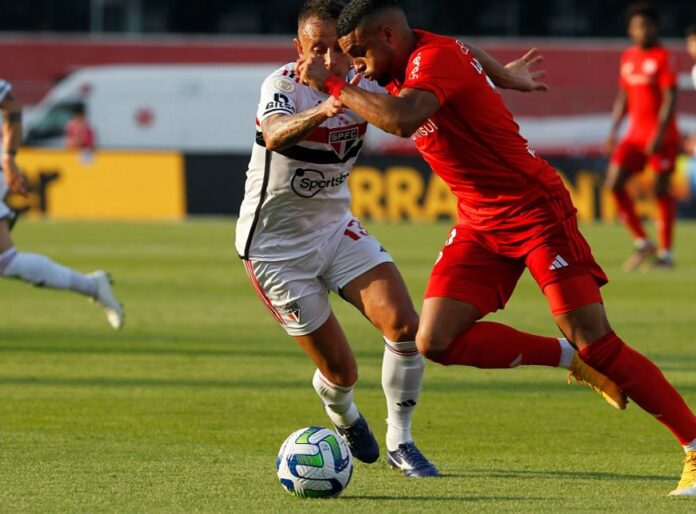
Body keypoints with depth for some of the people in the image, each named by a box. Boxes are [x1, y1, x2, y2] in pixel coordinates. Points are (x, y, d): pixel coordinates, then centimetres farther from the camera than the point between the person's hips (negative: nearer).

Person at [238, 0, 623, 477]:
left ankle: (399, 442, 5)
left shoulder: (367, 82, -8)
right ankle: (344, 418, 35)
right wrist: (321, 111, -66)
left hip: (335, 227, 5)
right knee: (341, 371, -3)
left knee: (404, 325, -15)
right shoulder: (283, 86, -24)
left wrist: (499, 74, -10)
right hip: (274, 245, -5)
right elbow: (275, 137, -46)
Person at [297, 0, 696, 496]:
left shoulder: (435, 57, -21)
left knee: (599, 346, -12)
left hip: (536, 209, -9)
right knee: (437, 341, -7)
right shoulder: (405, 68, 6)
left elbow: (401, 119, -40)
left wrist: (332, 83, -29)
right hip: (480, 222, 9)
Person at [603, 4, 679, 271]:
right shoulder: (628, 57, 12)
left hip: (662, 136, -6)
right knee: (614, 183, -5)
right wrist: (613, 132, 12)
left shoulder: (662, 57, -7)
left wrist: (660, 134, -20)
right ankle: (642, 243, 4)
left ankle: (665, 253, 6)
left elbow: (670, 97, -13)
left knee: (661, 189, -3)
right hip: (635, 134, 6)